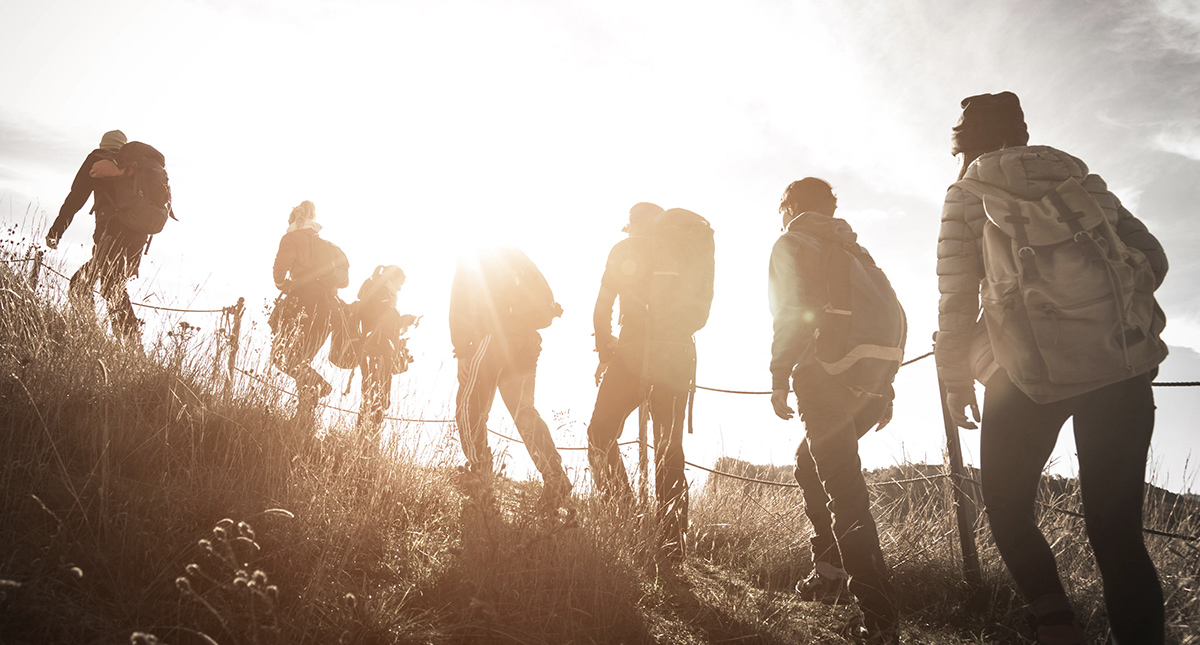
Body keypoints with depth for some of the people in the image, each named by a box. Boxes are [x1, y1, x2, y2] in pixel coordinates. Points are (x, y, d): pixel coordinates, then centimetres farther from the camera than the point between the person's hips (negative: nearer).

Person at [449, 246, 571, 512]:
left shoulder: (469, 261, 4)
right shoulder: (512, 254, 17)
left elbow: (459, 310, -3)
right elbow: (541, 286, 5)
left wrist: (461, 352, -4)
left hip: (491, 339, -4)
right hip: (524, 343, 5)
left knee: (469, 407, 13)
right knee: (523, 409, 7)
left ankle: (479, 472, 14)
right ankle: (554, 475, -9)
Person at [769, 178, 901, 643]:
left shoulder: (792, 244, 6)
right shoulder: (851, 251, 27)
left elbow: (794, 311, -11)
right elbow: (893, 313, 20)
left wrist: (780, 378, -9)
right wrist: (884, 386, 21)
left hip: (827, 375, -8)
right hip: (872, 378, 8)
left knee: (844, 492, -11)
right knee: (811, 463, 25)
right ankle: (829, 572, 24)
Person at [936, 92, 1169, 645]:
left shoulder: (967, 195, 8)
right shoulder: (1081, 178, 18)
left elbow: (957, 298, 2)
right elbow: (1151, 256, 13)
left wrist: (957, 382, 9)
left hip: (1037, 370, -3)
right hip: (1126, 366, 4)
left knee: (1007, 505, 15)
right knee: (1116, 527, 9)